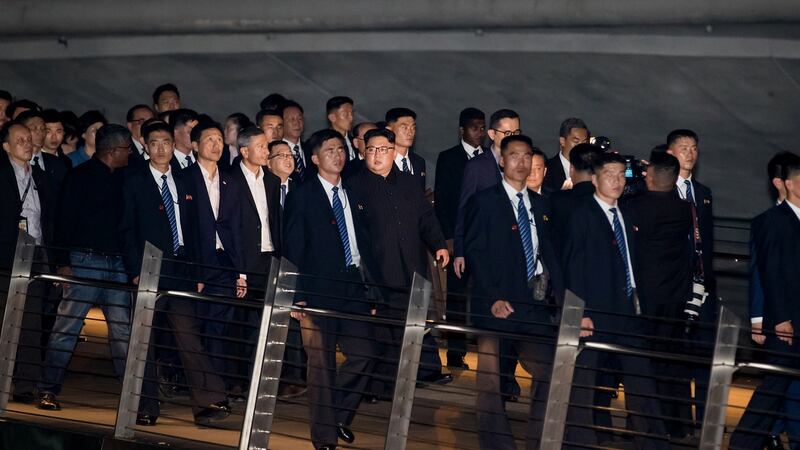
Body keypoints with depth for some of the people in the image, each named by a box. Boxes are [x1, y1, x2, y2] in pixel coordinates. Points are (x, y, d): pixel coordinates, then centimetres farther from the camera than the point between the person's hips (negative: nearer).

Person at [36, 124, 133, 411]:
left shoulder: (121, 178, 14)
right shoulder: (81, 176, -3)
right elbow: (65, 220, -6)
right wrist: (64, 263, -11)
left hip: (116, 262, 6)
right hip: (85, 260, -5)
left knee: (123, 328, 3)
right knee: (67, 325, -4)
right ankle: (48, 390, 1)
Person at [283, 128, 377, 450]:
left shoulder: (352, 196, 16)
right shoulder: (301, 197, 0)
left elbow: (364, 244, 16)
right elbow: (293, 251, -3)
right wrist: (297, 297, -9)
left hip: (353, 288, 5)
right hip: (319, 289, -5)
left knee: (364, 356, -2)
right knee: (322, 364, -1)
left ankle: (340, 415, 21)